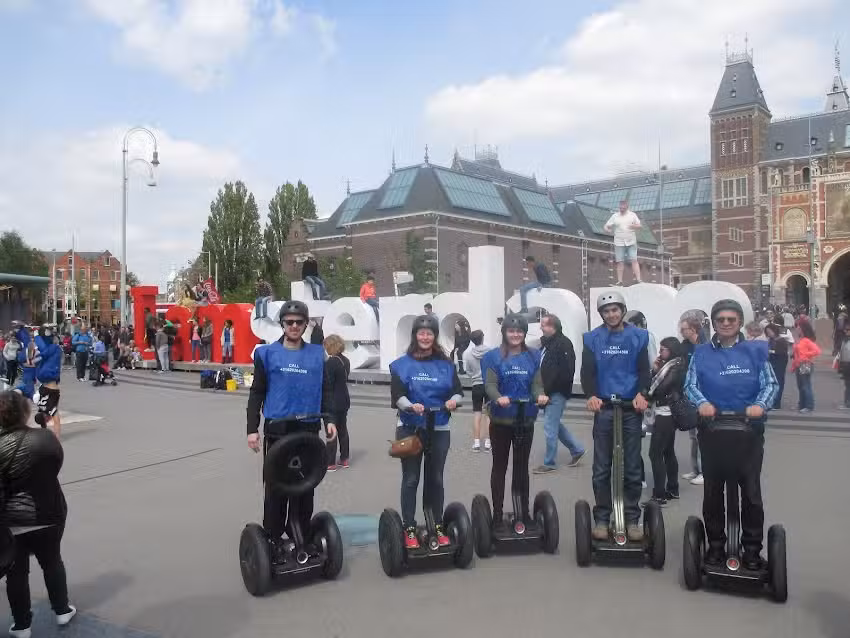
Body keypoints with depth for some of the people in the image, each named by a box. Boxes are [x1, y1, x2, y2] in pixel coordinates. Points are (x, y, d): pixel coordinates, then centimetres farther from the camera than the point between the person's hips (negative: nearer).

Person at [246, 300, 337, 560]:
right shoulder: (267, 353, 0)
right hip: (277, 429, -2)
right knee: (276, 486, 3)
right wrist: (252, 428, -4)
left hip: (308, 429, 2)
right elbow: (257, 393, 2)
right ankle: (273, 538, 15)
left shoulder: (317, 354, 6)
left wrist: (329, 419, 2)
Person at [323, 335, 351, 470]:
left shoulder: (330, 362, -18)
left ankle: (331, 463, 2)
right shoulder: (346, 361, 7)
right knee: (343, 429, 15)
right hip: (344, 401, 8)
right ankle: (344, 459, 22)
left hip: (332, 402, -8)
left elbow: (327, 384, -19)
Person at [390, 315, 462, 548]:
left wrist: (454, 400, -20)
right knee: (410, 479, 4)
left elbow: (458, 391, 3)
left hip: (439, 429, 2)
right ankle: (409, 530, 13)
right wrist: (411, 406, -30)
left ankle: (438, 527, 22)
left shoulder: (445, 364, 5)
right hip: (409, 429, -2)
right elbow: (397, 396, -10)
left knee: (436, 479, 12)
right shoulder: (402, 364, -3)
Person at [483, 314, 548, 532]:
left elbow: (537, 383, -3)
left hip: (526, 420, 3)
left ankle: (524, 513, 24)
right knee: (500, 467, 7)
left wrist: (540, 396, -25)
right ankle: (497, 515, 15)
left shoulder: (534, 356, 4)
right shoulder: (493, 357, -5)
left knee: (522, 466, 13)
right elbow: (490, 384, -14)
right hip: (501, 420, -2)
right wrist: (498, 398, -35)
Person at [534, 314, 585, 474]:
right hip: (549, 392, 9)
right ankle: (577, 449, 31)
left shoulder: (563, 343, -14)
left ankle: (549, 463, 7)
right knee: (554, 424, 17)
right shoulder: (547, 342, 13)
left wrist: (549, 390, -19)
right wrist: (543, 390, 7)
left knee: (550, 427, -4)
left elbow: (566, 371, -21)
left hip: (557, 393, -9)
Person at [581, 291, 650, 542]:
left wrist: (642, 393, -19)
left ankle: (632, 519, 16)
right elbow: (587, 371, -2)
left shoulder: (638, 336, 5)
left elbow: (644, 369, 0)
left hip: (631, 408, 0)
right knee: (602, 468, 4)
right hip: (603, 408, 0)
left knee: (632, 468, 6)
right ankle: (602, 519, 13)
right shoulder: (593, 338, 5)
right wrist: (591, 395, -21)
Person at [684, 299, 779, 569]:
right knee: (713, 491, 11)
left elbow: (771, 384, -3)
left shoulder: (755, 350, 1)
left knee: (751, 492, 5)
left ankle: (752, 549, 18)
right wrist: (702, 403, -23)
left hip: (749, 431, -1)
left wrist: (760, 405, -22)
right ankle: (715, 545, 25)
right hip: (712, 431, 1)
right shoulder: (701, 353, 4)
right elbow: (690, 385, -3)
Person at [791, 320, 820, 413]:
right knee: (800, 386, 14)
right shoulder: (800, 340, 13)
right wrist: (793, 365, 15)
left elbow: (817, 351, -21)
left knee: (806, 386, -6)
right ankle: (802, 405, 22)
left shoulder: (807, 340, -12)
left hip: (806, 366, -9)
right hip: (799, 366, 9)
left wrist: (806, 355, -17)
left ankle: (809, 406, -1)